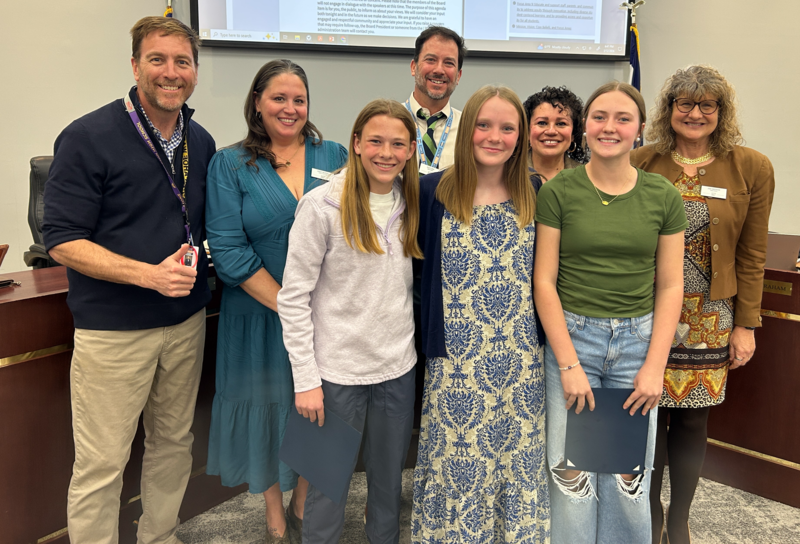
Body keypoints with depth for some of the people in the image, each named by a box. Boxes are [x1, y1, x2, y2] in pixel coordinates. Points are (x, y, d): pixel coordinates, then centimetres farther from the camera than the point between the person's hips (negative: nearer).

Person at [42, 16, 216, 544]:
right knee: (101, 464, 3)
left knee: (174, 444, 18)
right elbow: (63, 240, -14)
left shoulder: (200, 141, 8)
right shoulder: (88, 138, -11)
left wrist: (199, 256, 0)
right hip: (113, 328, -6)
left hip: (186, 321, 6)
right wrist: (149, 274, -24)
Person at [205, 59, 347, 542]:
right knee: (267, 407, 12)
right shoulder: (230, 165, -4)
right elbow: (229, 251, -11)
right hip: (260, 314, -2)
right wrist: (288, 306, -16)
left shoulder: (334, 156, 3)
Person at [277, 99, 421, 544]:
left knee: (390, 481, 19)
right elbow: (293, 298, -11)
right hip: (338, 371, -4)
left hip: (399, 368, 5)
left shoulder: (410, 203, 3)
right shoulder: (323, 205, -13)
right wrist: (306, 379, -13)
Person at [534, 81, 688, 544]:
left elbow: (670, 286, 3)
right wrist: (569, 364, -10)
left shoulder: (664, 197, 3)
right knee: (572, 475, 5)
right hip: (571, 336, -1)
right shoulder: (558, 192, -4)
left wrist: (654, 367, -4)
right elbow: (544, 281, -5)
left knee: (629, 478, 8)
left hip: (639, 342, 2)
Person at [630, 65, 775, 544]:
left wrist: (746, 324, 0)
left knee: (693, 420, 8)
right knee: (650, 415, 5)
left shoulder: (752, 169, 0)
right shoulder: (640, 164, 0)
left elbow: (751, 256, 2)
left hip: (710, 318, 0)